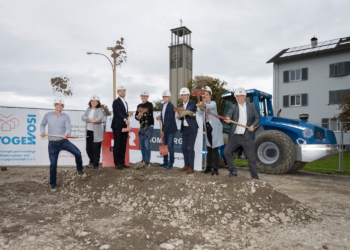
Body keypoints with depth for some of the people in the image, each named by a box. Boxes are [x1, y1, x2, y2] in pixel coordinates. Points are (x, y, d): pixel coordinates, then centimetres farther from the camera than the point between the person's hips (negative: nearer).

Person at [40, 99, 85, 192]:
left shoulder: (66, 116, -1)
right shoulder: (47, 115, 2)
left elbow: (68, 129, -11)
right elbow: (42, 124, 16)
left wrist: (66, 134, -33)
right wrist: (42, 132, -5)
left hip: (63, 141, 0)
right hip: (52, 144, 0)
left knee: (78, 153, -17)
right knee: (53, 164, 1)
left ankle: (79, 170, 9)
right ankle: (52, 184, 22)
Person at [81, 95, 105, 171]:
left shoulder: (99, 110, -4)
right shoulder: (88, 109, 13)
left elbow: (100, 117, -23)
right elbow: (83, 116, 3)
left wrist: (92, 121, -42)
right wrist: (87, 119, -20)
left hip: (96, 132, -5)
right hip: (88, 131, 6)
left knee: (96, 149, -4)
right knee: (88, 148, 12)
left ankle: (96, 164, 10)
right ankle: (92, 161, 33)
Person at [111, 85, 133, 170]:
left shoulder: (125, 102, 20)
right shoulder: (116, 102, -6)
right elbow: (118, 113, -20)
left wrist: (128, 113, 2)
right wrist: (125, 119, -35)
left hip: (124, 126, 8)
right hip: (118, 127, -8)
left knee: (123, 145, 9)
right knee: (117, 145, -3)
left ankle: (122, 162, 17)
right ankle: (117, 164, 3)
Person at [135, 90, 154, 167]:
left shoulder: (150, 104, -3)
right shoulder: (139, 106, 15)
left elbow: (150, 114, -21)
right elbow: (136, 115, 12)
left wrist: (142, 115, -37)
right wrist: (138, 117, -11)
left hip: (149, 126, -6)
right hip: (141, 126, 6)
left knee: (147, 144, -11)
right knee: (141, 144, 9)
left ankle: (147, 161, -3)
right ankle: (144, 160, 22)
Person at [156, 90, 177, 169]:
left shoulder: (171, 106, -16)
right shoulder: (163, 105, 9)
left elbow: (169, 120, -19)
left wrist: (164, 131, -17)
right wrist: (160, 117, -2)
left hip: (170, 129, -8)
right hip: (165, 128, 8)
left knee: (170, 146, -4)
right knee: (165, 145, 11)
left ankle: (171, 163, 6)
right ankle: (165, 162, 20)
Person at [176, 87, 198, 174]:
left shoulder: (192, 103, -8)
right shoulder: (181, 104, 12)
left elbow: (189, 111, -28)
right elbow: (182, 116, 11)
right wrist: (179, 117, -11)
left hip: (192, 128, -6)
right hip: (184, 129, 7)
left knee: (190, 148, -5)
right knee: (184, 148, 9)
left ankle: (191, 167, 4)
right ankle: (186, 165, 22)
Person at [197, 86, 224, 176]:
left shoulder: (213, 103, -4)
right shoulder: (202, 104, 8)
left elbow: (211, 106, -30)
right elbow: (200, 112, -14)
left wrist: (204, 105, -51)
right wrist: (201, 107, -38)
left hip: (215, 127, -5)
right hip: (208, 127, 6)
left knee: (215, 149, -8)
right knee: (209, 148, 12)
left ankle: (215, 169, -4)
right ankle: (209, 167, 22)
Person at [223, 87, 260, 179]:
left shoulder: (252, 106, 9)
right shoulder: (233, 107, 8)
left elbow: (257, 118, 8)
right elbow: (229, 113, -14)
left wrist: (253, 125, -12)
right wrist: (228, 118, -37)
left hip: (248, 137, -1)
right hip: (235, 136, 2)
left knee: (251, 158, 1)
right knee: (226, 152, -7)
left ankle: (255, 177, 16)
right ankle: (233, 171, 10)